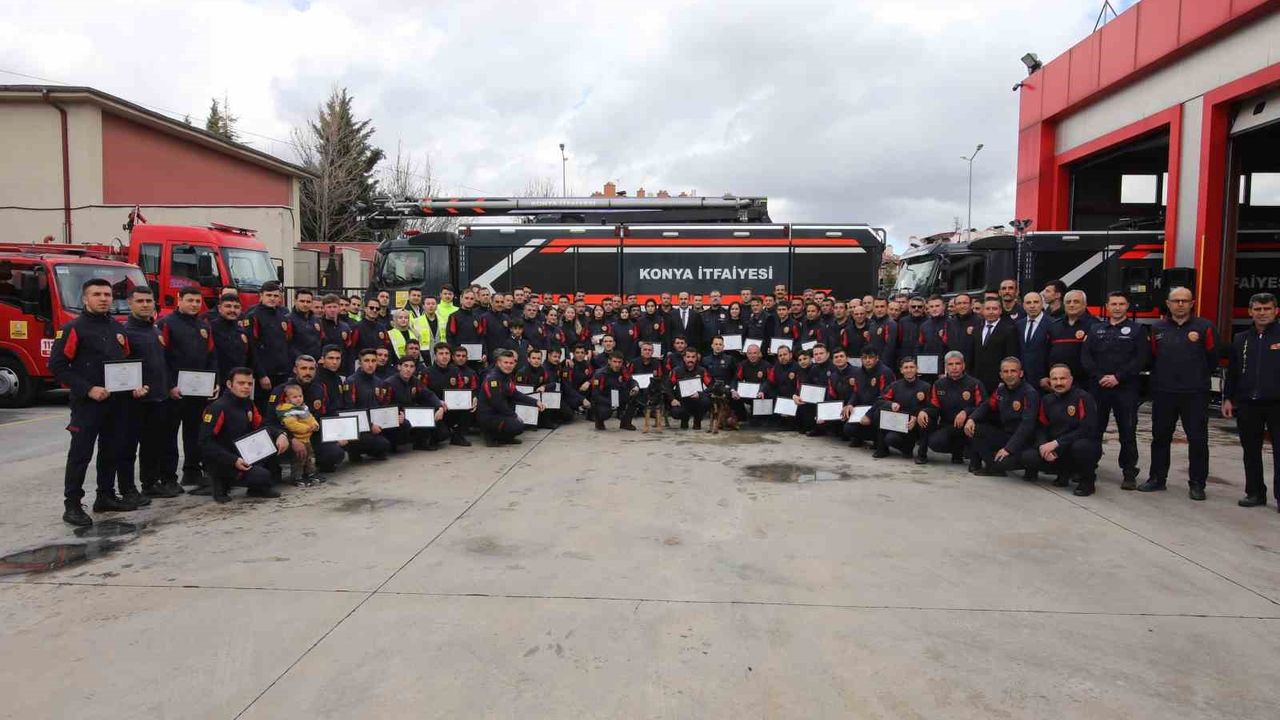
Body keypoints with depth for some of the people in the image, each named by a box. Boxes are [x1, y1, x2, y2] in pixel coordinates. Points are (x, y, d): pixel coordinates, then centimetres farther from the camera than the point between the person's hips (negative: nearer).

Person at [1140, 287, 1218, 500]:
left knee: (1198, 440, 1)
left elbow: (1212, 359, 1)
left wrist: (1198, 378, 5)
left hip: (1195, 394, -3)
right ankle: (1157, 478, 21)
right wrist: (1159, 380, 6)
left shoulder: (1204, 327, -1)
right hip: (1163, 394, 3)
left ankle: (1197, 483, 11)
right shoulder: (1158, 328, 7)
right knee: (1160, 438, 10)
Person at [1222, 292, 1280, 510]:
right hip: (1247, 404, 3)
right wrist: (1228, 398, 8)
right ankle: (1255, 492, 19)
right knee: (1250, 451, 9)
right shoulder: (1240, 339, 11)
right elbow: (1232, 371, 13)